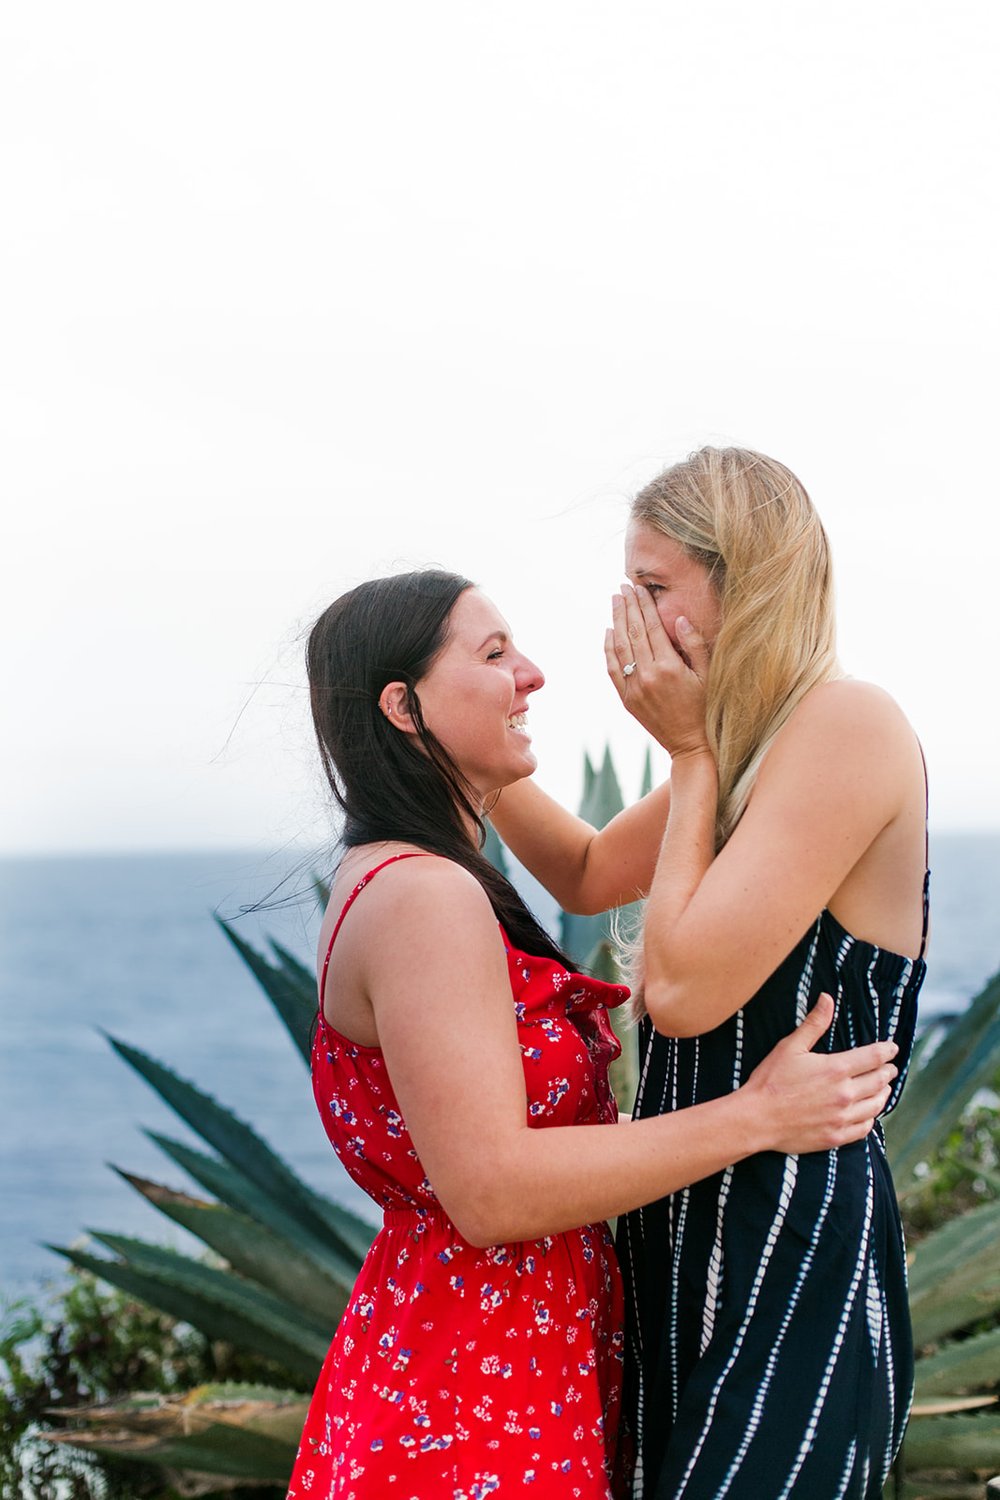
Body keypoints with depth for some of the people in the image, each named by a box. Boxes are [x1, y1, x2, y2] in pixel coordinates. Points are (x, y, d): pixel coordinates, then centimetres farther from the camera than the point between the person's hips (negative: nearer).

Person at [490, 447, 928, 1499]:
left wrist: (690, 752, -12)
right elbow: (589, 876, 26)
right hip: (687, 1235, 9)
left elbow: (686, 989, -23)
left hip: (792, 1253, -9)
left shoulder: (848, 724, -17)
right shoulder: (740, 750, 12)